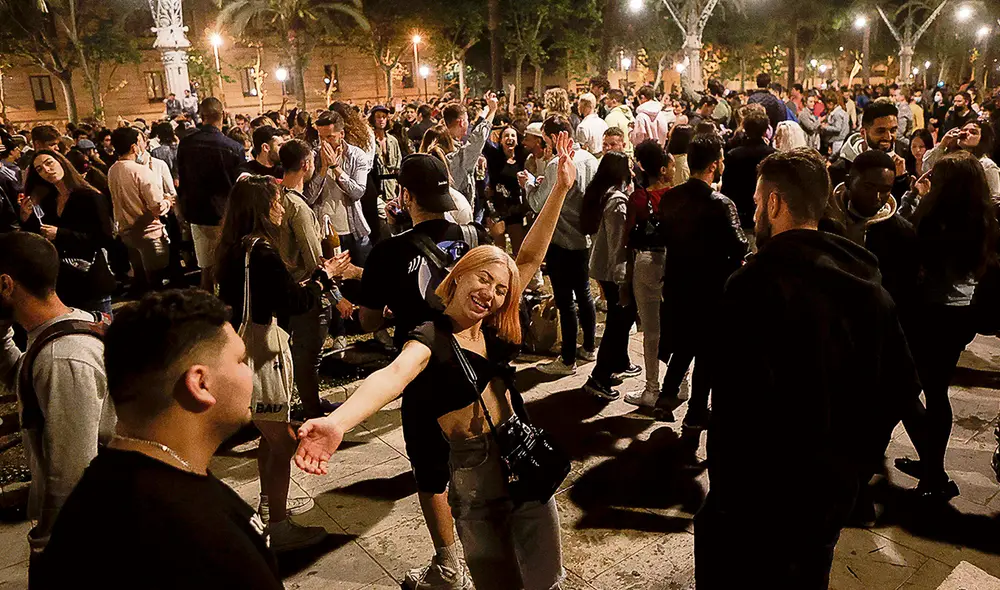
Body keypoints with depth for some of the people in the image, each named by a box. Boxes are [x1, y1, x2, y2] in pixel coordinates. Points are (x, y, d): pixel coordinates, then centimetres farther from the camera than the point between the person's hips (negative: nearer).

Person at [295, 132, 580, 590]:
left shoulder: (493, 327, 2)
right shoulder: (432, 337, -14)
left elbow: (531, 256, 2)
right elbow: (393, 374, -36)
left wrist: (561, 189, -4)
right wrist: (338, 423, -55)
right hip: (475, 478, -5)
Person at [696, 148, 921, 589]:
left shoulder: (755, 284, -24)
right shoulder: (867, 284, 0)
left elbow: (739, 404, -30)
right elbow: (901, 386, 6)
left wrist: (726, 491, -17)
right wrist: (856, 457, 14)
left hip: (761, 489, -7)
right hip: (835, 487, 7)